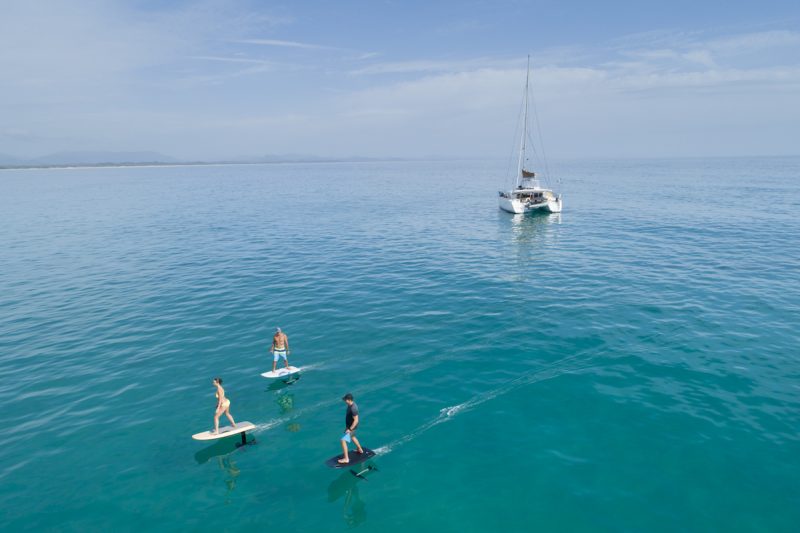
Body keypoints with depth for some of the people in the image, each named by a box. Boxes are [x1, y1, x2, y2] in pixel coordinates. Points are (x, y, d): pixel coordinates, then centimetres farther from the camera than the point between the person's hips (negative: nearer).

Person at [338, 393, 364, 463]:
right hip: (349, 426, 10)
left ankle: (346, 459, -1)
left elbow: (356, 420, -31)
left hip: (351, 427, -10)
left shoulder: (353, 408, -32)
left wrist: (350, 429, -31)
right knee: (352, 437, 31)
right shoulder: (350, 405, -2)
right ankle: (360, 450, 49)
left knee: (343, 441, -8)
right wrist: (347, 427, 24)